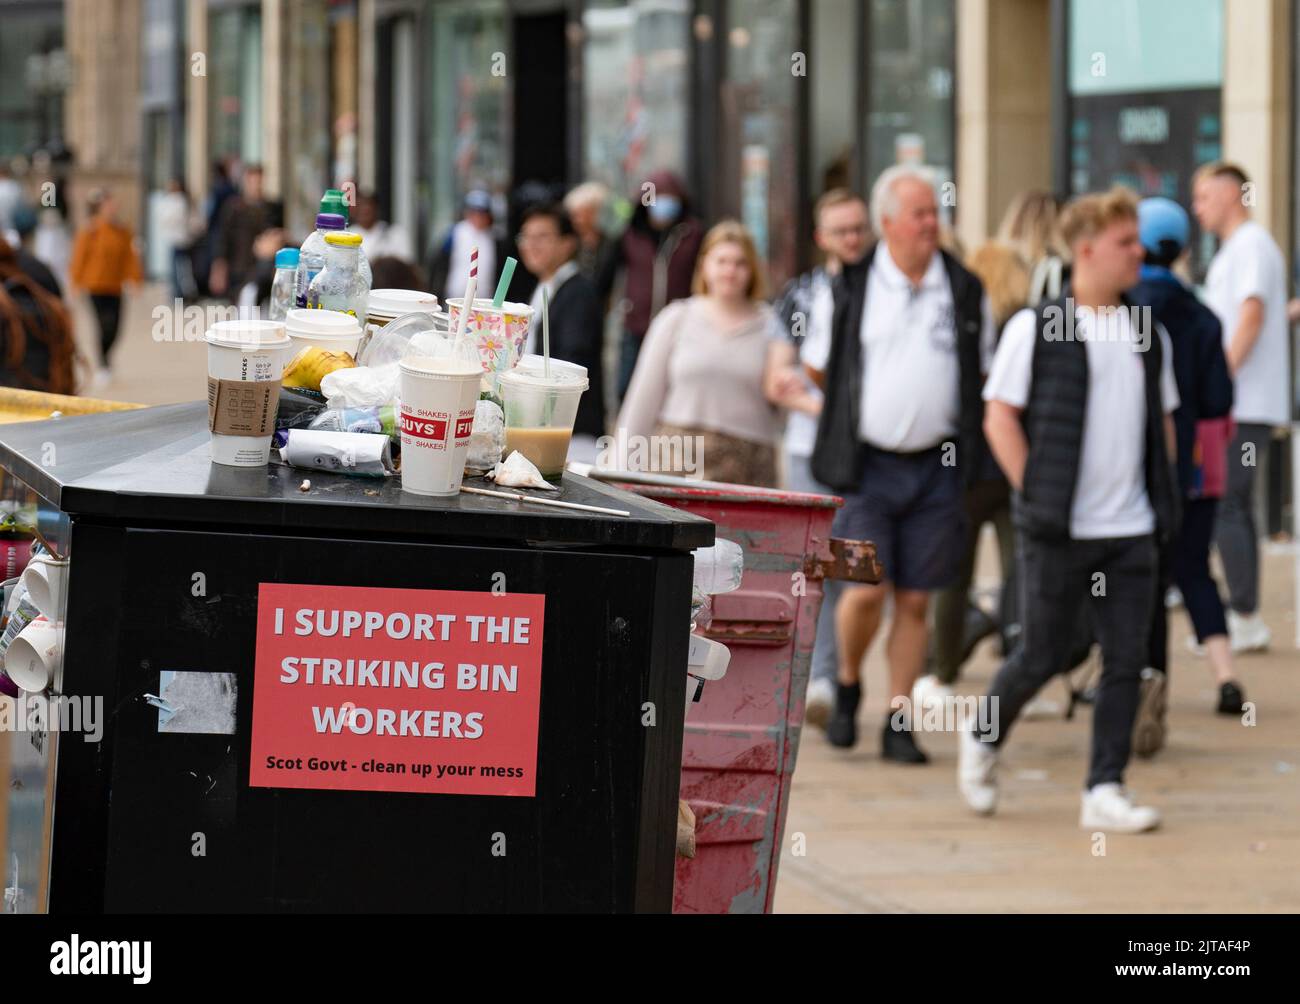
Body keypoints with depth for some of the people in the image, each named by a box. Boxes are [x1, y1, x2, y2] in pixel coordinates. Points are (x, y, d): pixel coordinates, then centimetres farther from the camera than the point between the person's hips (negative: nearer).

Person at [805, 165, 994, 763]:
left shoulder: (965, 290, 4)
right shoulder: (851, 289, 0)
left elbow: (985, 373, 16)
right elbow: (818, 366, 12)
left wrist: (949, 417, 10)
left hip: (936, 467, 2)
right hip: (868, 464, -2)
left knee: (914, 600, 4)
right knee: (867, 590, -10)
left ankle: (898, 723, 11)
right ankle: (847, 687, 17)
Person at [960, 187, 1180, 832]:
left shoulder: (1146, 335, 10)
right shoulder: (1035, 329, -6)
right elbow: (1000, 419, -4)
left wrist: (1160, 498, 10)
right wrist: (1037, 497, -8)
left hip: (1132, 533, 4)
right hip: (1059, 533, -4)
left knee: (1126, 661, -1)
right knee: (1042, 656, 4)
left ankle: (1105, 791, 5)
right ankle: (982, 737, 30)